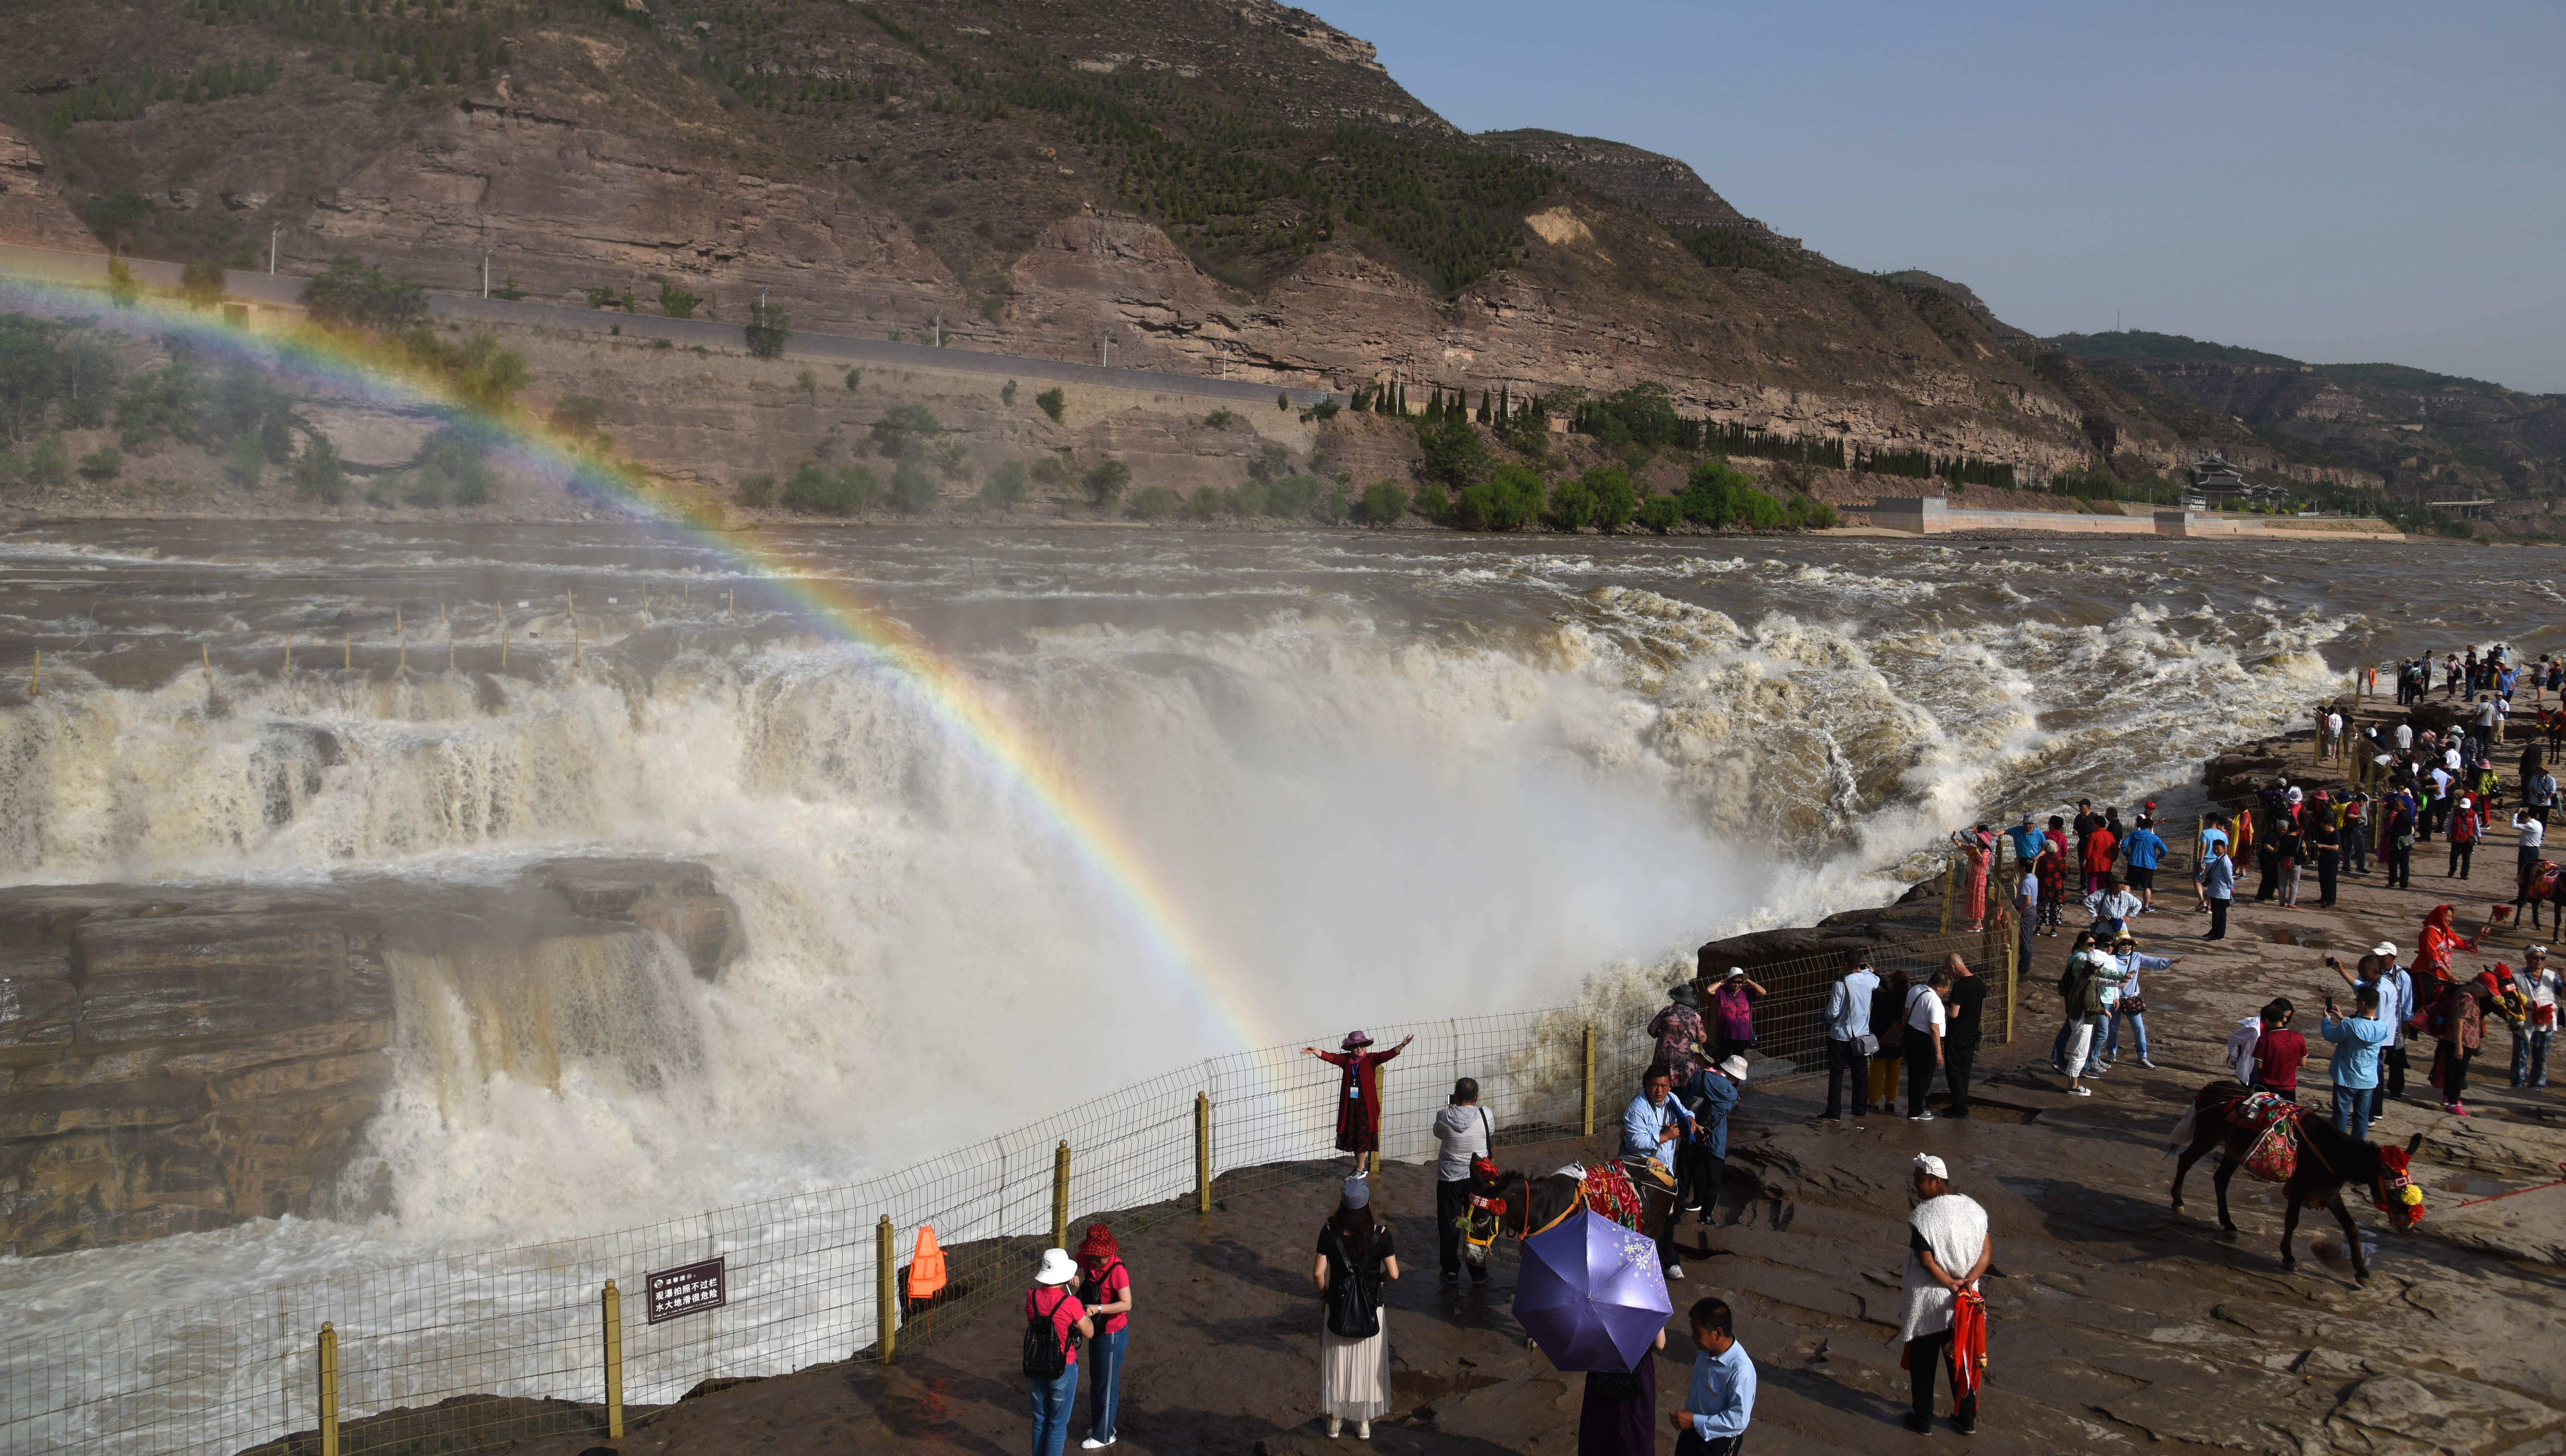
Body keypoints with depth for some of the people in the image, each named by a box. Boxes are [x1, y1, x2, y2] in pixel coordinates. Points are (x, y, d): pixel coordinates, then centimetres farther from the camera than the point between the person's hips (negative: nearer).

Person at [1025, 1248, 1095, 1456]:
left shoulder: (1032, 1297, -11)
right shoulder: (1070, 1304, -23)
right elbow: (1089, 1334, -11)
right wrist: (1084, 1311, 2)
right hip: (1063, 1371, -4)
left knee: (1040, 1421, 21)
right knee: (1058, 1425, 11)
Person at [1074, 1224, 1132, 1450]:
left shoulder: (1117, 1270, -29)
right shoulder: (1088, 1259, -9)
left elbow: (1126, 1304, -29)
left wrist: (1098, 1309, -40)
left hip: (1112, 1334, -8)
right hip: (1096, 1330, 8)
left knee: (1107, 1385, 8)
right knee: (1096, 1380, 23)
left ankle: (1104, 1436, 23)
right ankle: (1099, 1425, 42)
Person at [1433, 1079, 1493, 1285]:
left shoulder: (1444, 1116, -14)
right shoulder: (1485, 1115, -13)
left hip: (1449, 1179, -1)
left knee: (1449, 1225, 12)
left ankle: (1451, 1272, 19)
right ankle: (1478, 1273, 19)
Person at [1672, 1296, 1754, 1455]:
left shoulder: (1741, 1372, -34)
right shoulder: (1706, 1351, -11)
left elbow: (1739, 1419, -30)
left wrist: (1695, 1421, -30)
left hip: (1719, 1442, -7)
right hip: (1694, 1430, 7)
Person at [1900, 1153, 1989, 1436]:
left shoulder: (1921, 1218, -19)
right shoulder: (1973, 1210, -2)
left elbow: (1927, 1261, -20)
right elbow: (1988, 1250, -3)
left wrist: (1950, 1284, -11)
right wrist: (1968, 1280, -11)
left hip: (1927, 1303, -5)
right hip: (1965, 1304, 5)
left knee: (1922, 1364, 11)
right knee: (1962, 1360, 18)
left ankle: (1922, 1419, 22)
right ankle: (1966, 1420, 28)